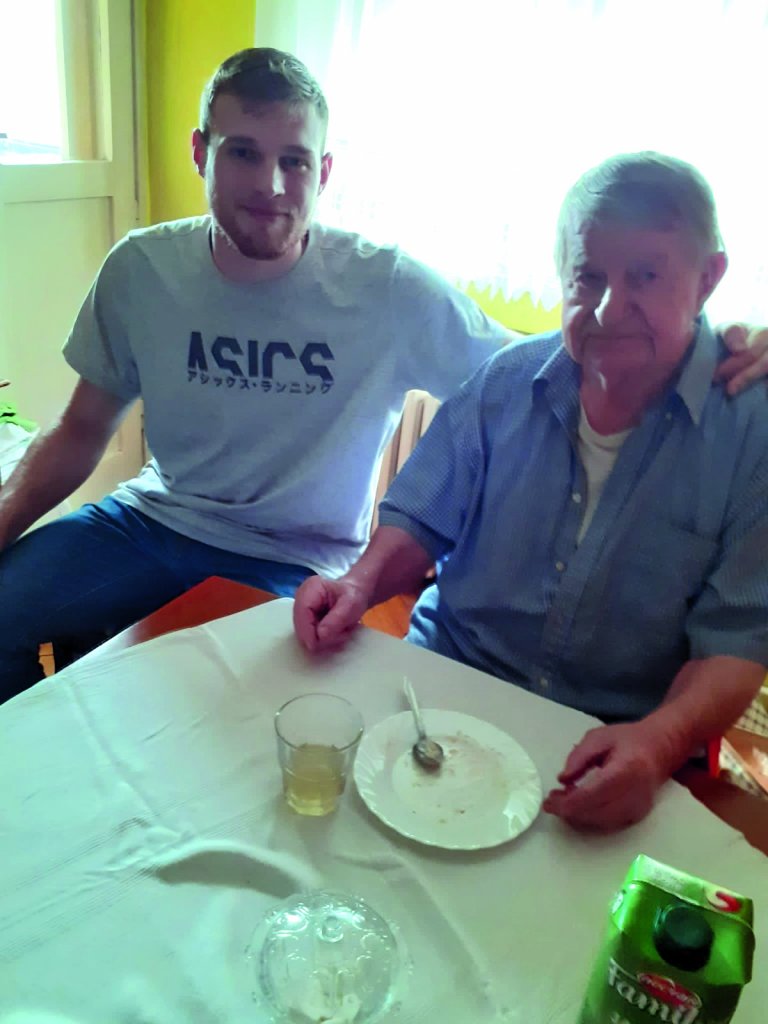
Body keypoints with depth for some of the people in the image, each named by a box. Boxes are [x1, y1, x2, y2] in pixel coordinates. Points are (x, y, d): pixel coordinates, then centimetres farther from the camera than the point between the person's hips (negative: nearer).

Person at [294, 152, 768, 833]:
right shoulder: (508, 380, 1)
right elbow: (419, 523, 7)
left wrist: (659, 742, -30)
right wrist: (363, 583, -13)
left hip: (620, 746, -2)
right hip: (445, 682, 3)